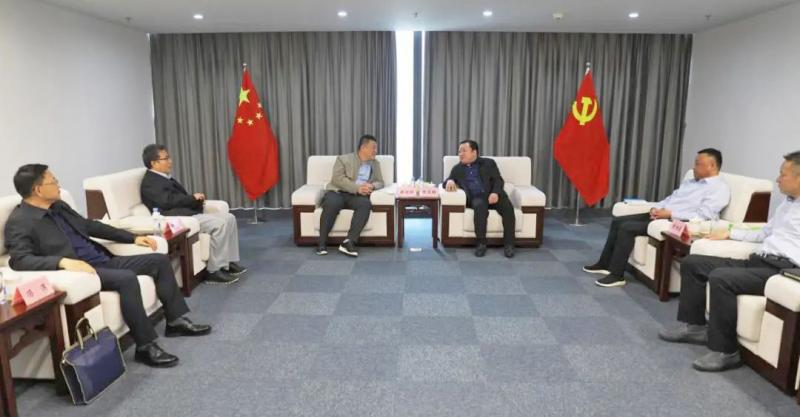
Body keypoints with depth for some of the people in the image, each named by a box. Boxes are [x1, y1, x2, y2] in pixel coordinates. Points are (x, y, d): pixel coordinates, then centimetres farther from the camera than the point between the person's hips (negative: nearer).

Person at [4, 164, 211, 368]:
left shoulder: (58, 206, 15)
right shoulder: (19, 223, -10)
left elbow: (89, 225, 23)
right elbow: (19, 260, -23)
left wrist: (133, 237, 19)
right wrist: (63, 261, -39)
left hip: (104, 260, 9)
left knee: (160, 260, 2)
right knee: (127, 278, -34)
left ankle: (176, 320, 7)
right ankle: (145, 346, -24)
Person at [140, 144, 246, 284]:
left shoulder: (165, 177, 22)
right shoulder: (150, 182, -8)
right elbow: (168, 201, -21)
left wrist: (196, 200, 0)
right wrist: (193, 197, -10)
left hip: (189, 213, 10)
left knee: (229, 218, -1)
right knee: (219, 224, -25)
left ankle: (230, 262, 1)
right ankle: (215, 271, -19)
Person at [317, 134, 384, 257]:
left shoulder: (375, 164, 19)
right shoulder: (343, 159, 4)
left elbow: (380, 182, 16)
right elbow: (338, 179, -9)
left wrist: (372, 186, -9)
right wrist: (357, 188, -20)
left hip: (357, 196, 3)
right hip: (337, 193, -3)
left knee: (365, 204, -33)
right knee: (332, 204, -37)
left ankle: (349, 242, -38)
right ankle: (322, 243, -23)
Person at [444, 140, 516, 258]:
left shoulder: (488, 163, 15)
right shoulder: (457, 169, 21)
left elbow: (498, 180, 5)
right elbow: (446, 182, 13)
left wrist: (495, 193, -16)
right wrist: (450, 181, -12)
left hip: (492, 195, 0)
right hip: (476, 198, 0)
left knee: (508, 208, -31)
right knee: (480, 206, -37)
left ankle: (508, 244, -24)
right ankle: (481, 243, -30)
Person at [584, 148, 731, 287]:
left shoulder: (720, 189, -7)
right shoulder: (690, 182, 22)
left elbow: (703, 215, -19)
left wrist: (670, 214, -21)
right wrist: (656, 208, 0)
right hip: (660, 215, 9)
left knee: (627, 228, -23)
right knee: (618, 221, -1)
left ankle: (616, 275, -15)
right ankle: (605, 264, 7)